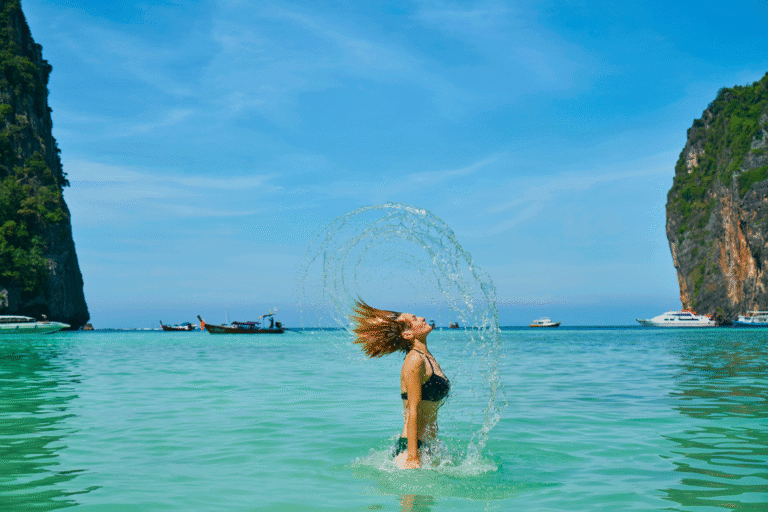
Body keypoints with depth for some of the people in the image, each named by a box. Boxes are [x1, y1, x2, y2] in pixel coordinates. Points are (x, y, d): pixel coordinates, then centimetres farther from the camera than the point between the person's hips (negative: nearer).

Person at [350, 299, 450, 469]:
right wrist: (412, 458, -21)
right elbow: (412, 412, -19)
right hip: (409, 447, -9)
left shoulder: (428, 359, 13)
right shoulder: (414, 361, -14)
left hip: (425, 447, 9)